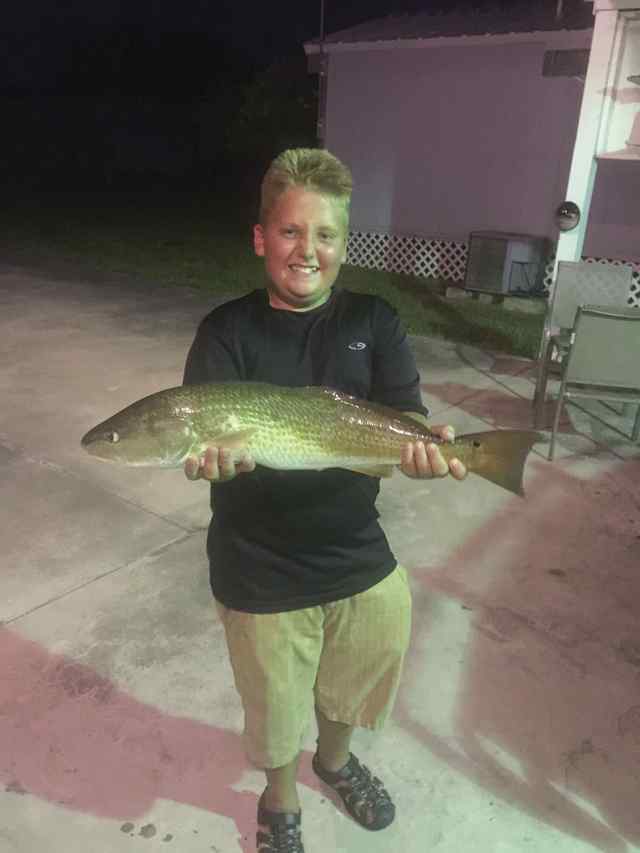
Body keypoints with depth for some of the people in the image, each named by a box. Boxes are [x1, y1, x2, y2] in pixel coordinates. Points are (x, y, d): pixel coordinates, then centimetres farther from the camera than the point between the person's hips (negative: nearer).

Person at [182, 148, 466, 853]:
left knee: (350, 686, 25)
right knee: (275, 709, 19)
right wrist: (214, 460, -41)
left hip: (360, 557, 3)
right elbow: (198, 445, -17)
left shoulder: (373, 321, -3)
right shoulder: (227, 332, -8)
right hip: (261, 573, -2)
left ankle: (334, 759, 60)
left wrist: (425, 451, -34)